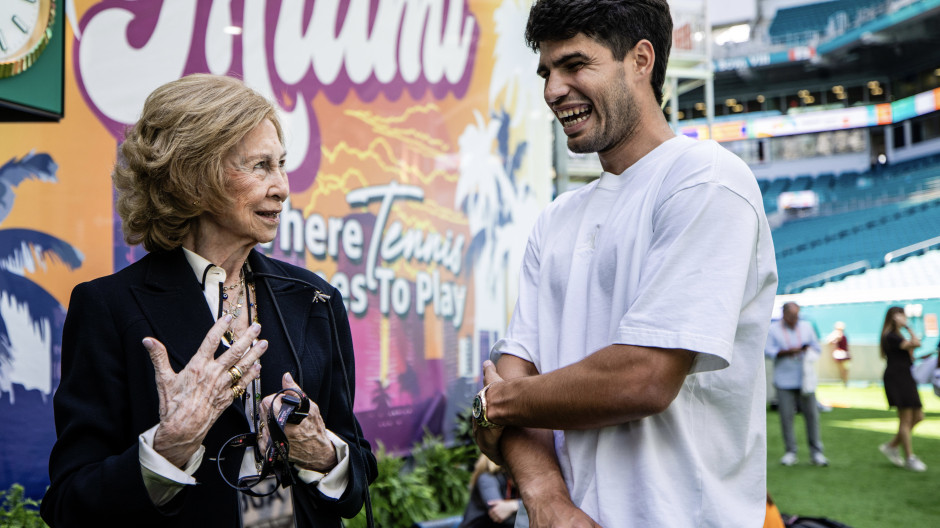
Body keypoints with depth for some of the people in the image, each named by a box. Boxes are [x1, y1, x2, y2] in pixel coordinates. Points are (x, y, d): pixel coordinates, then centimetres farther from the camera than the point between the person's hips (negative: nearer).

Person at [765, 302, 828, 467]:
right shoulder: (773, 329, 5)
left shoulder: (806, 327, 15)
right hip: (784, 382, -2)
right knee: (786, 415, -4)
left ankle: (816, 453, 4)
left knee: (812, 414, -2)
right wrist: (787, 351, -17)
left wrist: (808, 350, -5)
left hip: (805, 380, 2)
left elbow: (816, 347, 18)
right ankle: (790, 452, 6)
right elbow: (768, 351, -5)